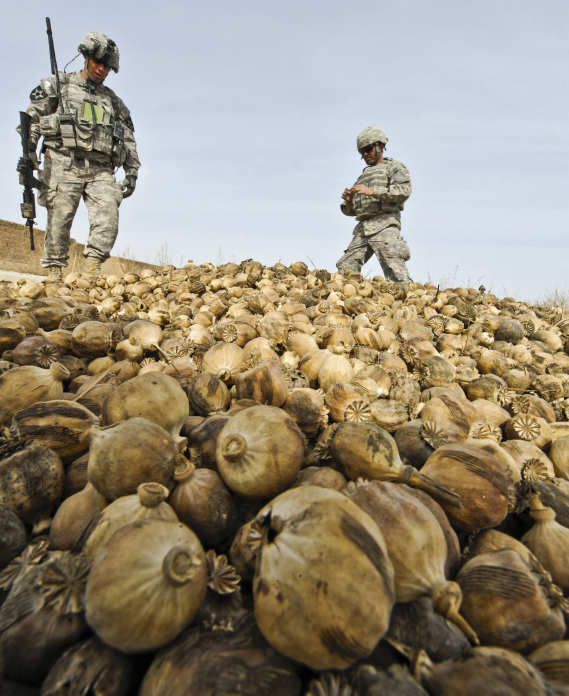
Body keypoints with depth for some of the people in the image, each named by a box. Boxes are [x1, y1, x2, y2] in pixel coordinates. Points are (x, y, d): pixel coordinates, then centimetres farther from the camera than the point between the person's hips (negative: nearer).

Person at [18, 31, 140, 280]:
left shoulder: (113, 101, 24)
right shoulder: (58, 85, 16)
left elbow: (128, 140, 22)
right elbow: (32, 118, 10)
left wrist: (131, 173, 8)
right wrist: (29, 148, -6)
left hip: (100, 169, 2)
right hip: (64, 166, -2)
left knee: (108, 215, -19)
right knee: (59, 218, -8)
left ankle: (92, 264, -15)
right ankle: (54, 269, -1)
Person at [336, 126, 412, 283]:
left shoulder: (394, 167, 12)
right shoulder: (363, 175, 30)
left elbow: (404, 190, -9)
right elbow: (350, 210, 27)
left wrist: (373, 191, -16)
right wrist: (349, 200, 3)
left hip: (384, 225, -7)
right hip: (362, 229, 7)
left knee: (396, 275, -17)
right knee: (345, 269, -1)